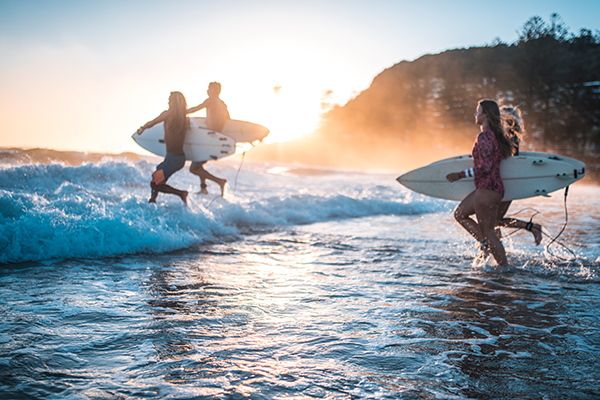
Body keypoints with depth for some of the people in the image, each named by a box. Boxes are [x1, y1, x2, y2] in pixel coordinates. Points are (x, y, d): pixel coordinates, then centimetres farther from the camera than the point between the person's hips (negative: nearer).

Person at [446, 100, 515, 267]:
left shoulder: (484, 136, -18)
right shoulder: (495, 135, 11)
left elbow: (485, 168, -24)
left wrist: (460, 175, -17)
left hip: (487, 190, -10)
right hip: (486, 188, 10)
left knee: (489, 232, 0)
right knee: (459, 213, 18)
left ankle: (505, 267, 10)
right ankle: (485, 243, 17)